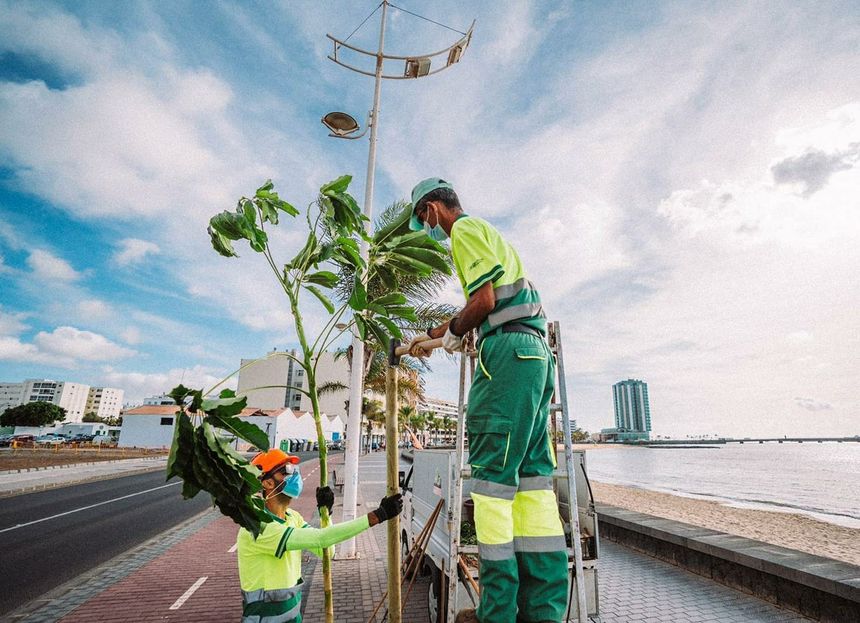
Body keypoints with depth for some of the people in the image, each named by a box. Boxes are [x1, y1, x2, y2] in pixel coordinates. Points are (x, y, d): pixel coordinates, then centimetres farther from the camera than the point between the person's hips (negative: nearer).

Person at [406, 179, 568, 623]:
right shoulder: (486, 232, 31)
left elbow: (483, 301, -13)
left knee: (492, 474, -8)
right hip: (534, 351, 10)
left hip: (508, 350, -10)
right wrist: (431, 334, 39)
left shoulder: (465, 229, 0)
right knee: (531, 475, 6)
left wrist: (452, 334, 5)